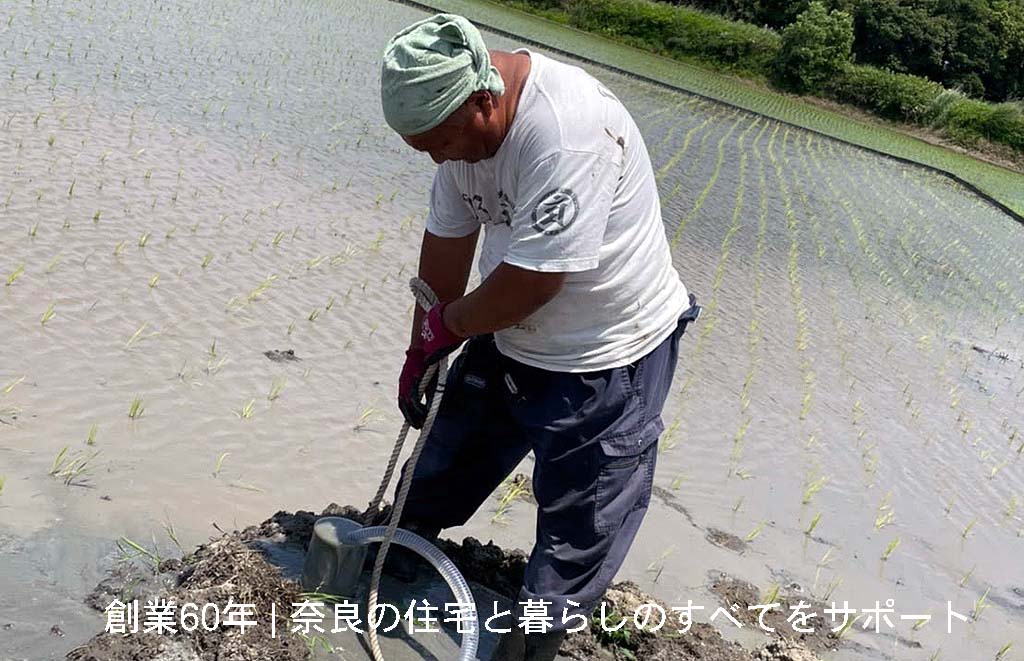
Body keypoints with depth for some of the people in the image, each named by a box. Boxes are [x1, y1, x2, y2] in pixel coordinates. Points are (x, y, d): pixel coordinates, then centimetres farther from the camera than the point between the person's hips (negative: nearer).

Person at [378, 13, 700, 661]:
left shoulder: (566, 133, -35)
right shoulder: (465, 119, -6)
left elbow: (531, 281, -33)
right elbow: (446, 244, 2)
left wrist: (447, 322, -14)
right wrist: (420, 352, 8)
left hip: (606, 362, -8)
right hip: (508, 336, 8)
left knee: (579, 528, 8)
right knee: (451, 455, 25)